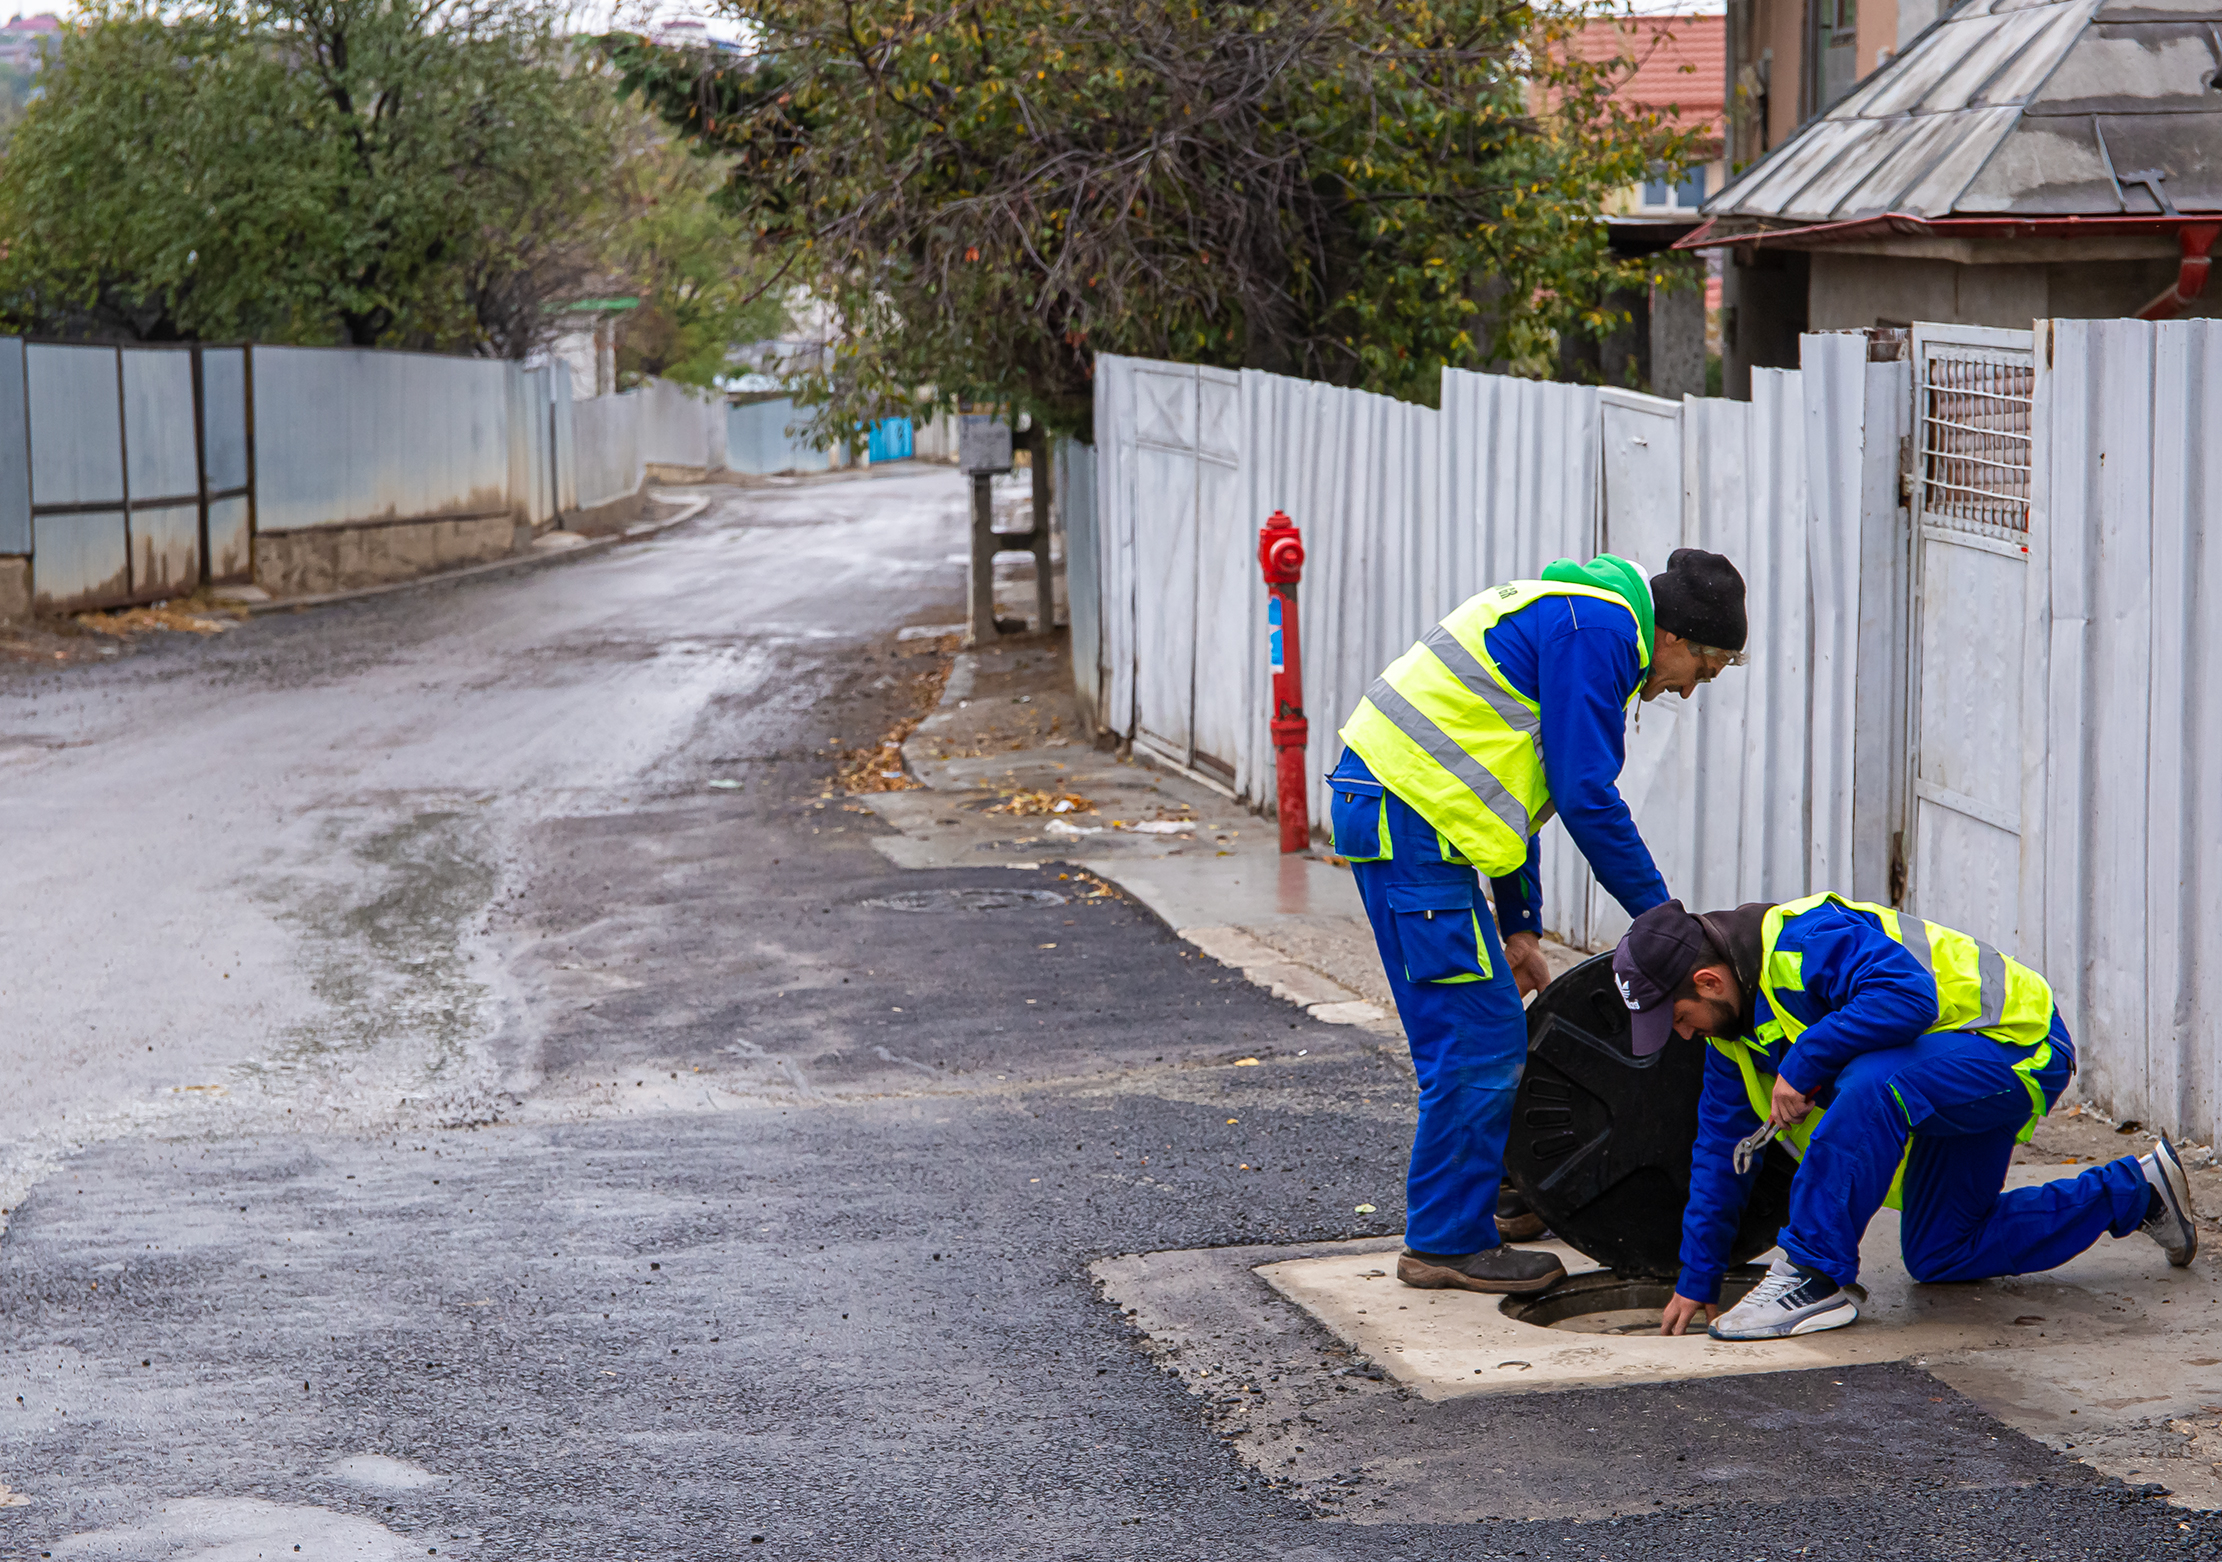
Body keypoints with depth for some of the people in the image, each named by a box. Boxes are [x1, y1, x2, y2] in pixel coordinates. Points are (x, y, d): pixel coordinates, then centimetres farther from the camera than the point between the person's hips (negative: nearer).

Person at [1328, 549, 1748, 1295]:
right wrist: (1660, 916, -8)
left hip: (1390, 805, 11)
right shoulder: (1596, 631, -12)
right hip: (1410, 814, -11)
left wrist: (1518, 927, 23)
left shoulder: (1577, 621, 21)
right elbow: (1588, 796, -16)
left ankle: (1452, 1209, 26)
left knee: (1463, 1034, 17)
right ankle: (1446, 1241, 0)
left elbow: (1514, 779, 25)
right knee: (1480, 1041, -7)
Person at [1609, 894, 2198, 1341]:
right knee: (1936, 1256, 16)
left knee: (1871, 1084, -37)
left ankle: (1815, 1275, -27)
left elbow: (1908, 995, -43)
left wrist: (1802, 1065, -36)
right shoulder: (1734, 1016, 2)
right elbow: (1722, 1144, 8)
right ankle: (2135, 1192, 26)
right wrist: (1698, 1279, 8)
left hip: (2023, 1050, -11)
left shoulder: (1806, 941, -29)